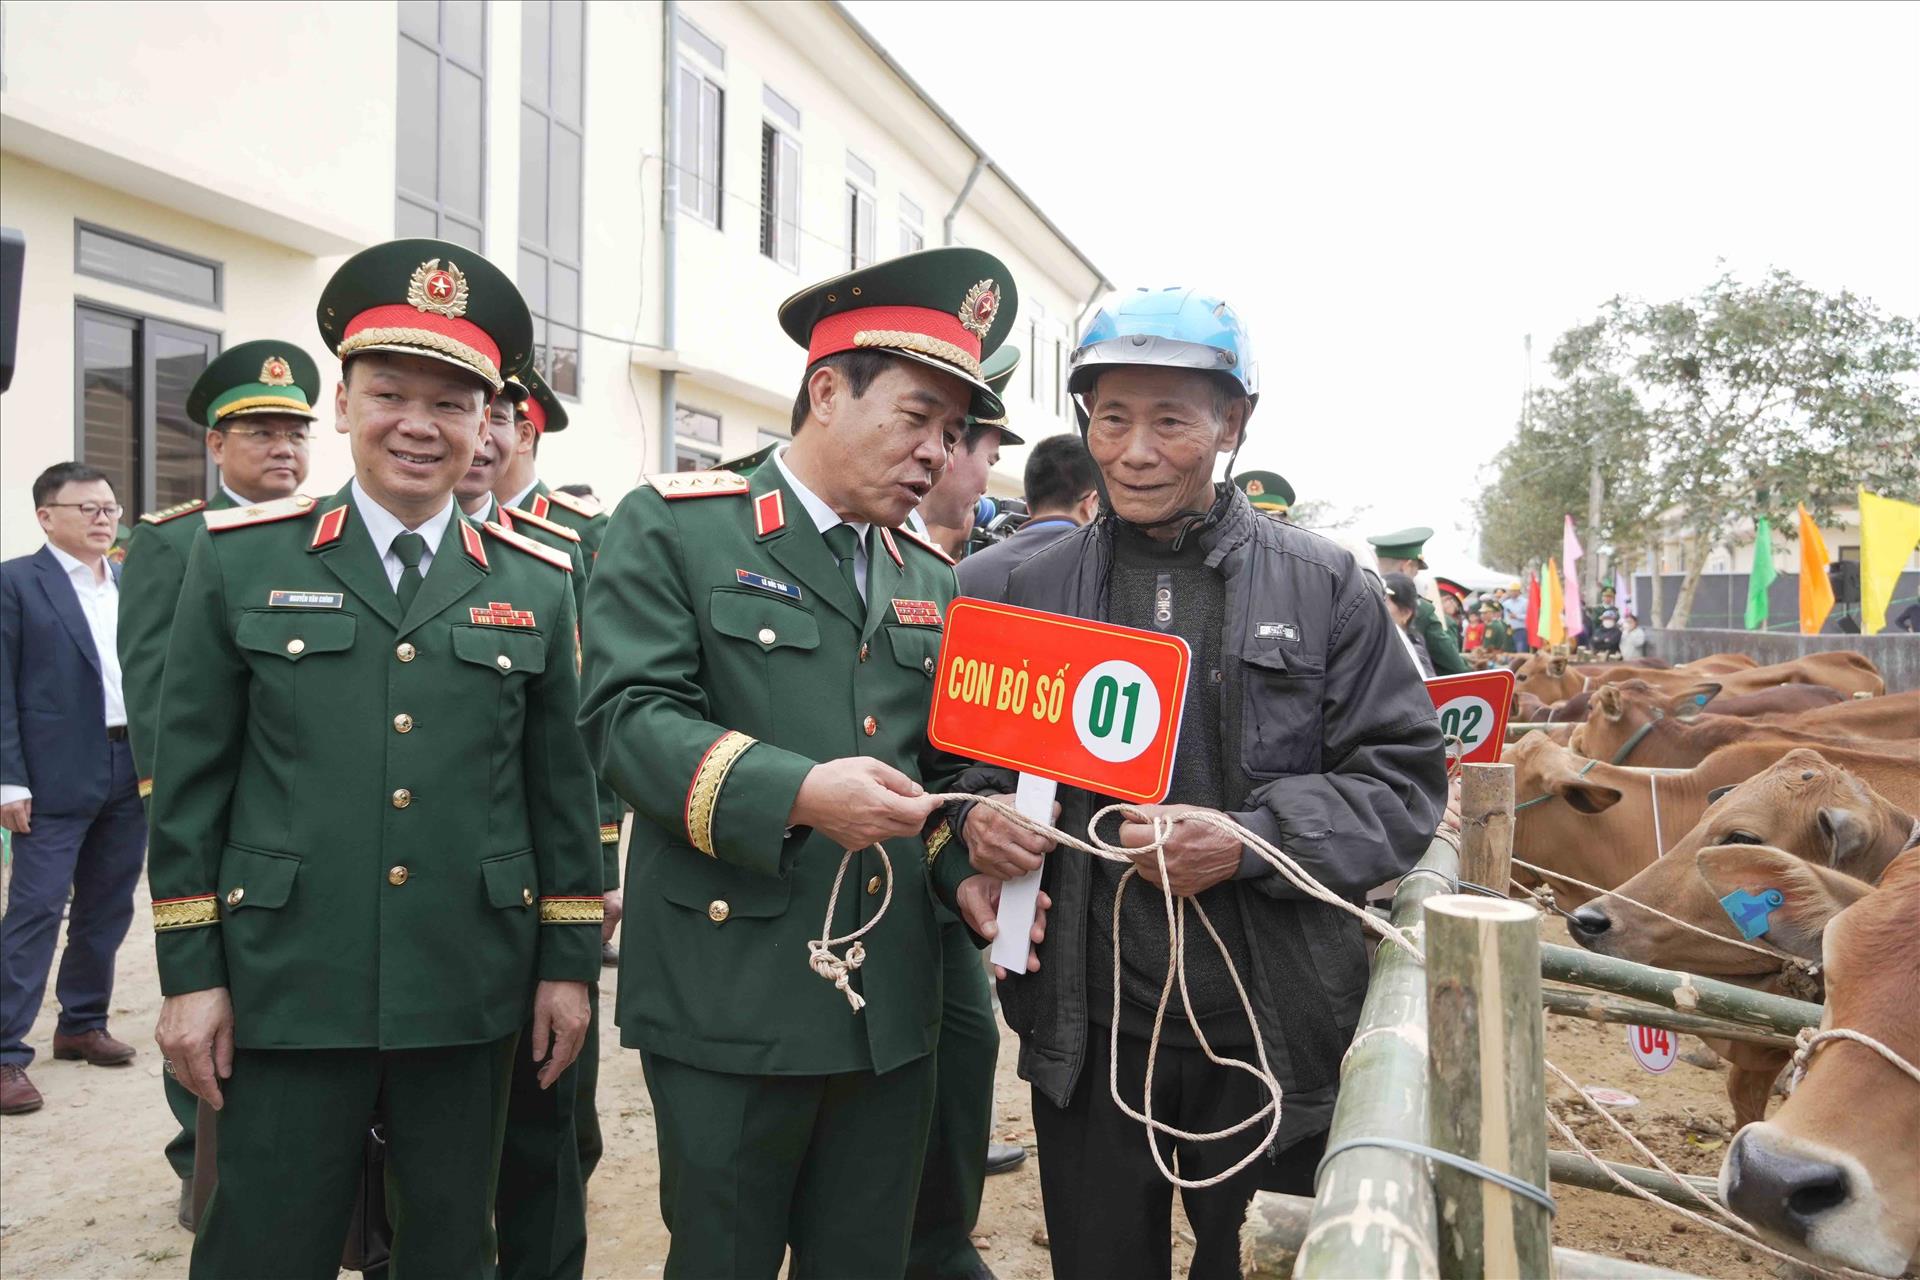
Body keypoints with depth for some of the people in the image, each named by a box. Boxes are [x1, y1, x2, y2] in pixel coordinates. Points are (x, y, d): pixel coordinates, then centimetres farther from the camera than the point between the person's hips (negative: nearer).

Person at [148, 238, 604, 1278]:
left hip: (469, 996, 2)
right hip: (286, 992, -1)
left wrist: (570, 961, 5)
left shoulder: (538, 583, 3)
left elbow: (562, 787, 5)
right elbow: (188, 775, 2)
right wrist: (189, 971, 0)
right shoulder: (239, 557, 1)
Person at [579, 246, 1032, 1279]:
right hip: (731, 1003, -5)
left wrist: (962, 869, -3)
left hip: (891, 1013, 6)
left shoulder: (929, 580, 13)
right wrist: (796, 793, -27)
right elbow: (627, 716, -14)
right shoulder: (672, 526, -5)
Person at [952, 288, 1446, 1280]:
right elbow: (978, 755, 13)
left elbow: (1402, 777, -3)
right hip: (1087, 1028, 2)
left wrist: (1251, 842, -18)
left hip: (1272, 1035, -1)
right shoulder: (1034, 588, 4)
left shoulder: (1323, 586, -2)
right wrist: (979, 813, -11)